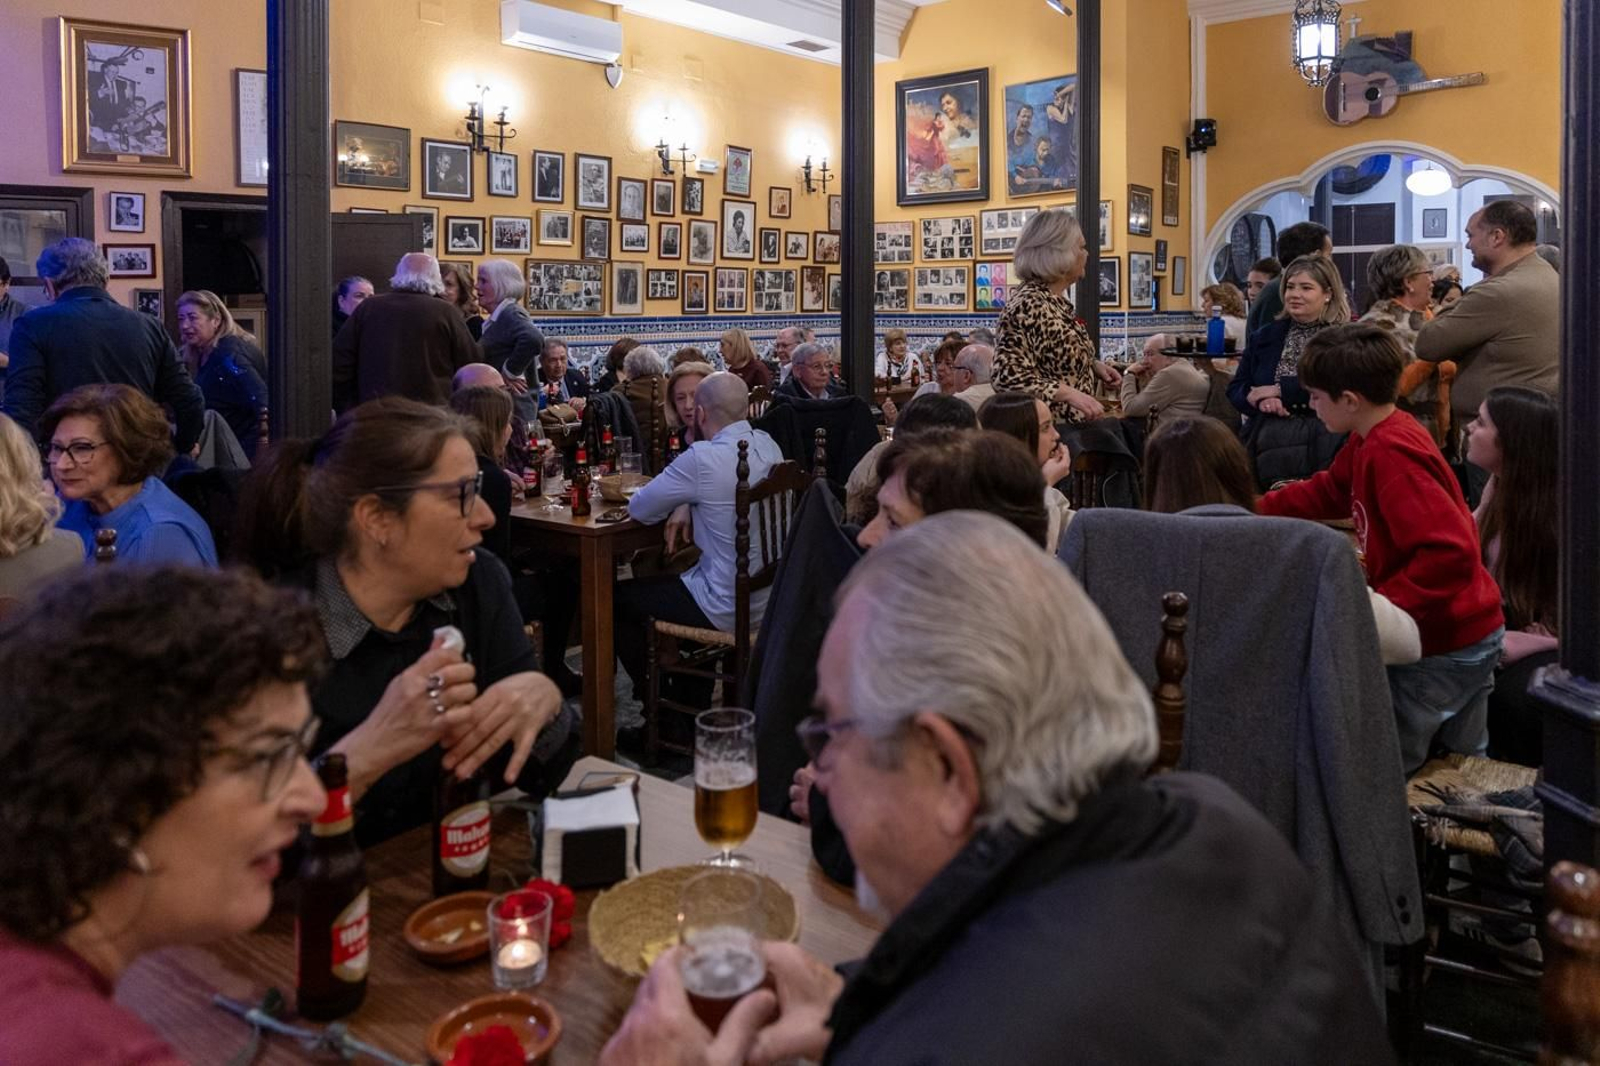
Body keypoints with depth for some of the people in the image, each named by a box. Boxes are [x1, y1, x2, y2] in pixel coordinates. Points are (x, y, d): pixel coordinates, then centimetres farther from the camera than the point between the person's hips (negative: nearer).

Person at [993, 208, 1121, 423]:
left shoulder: (1057, 300, 9)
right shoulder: (1027, 305, -20)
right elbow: (1007, 377, -26)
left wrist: (1093, 365, 7)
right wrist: (1068, 393, -30)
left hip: (1071, 424, 9)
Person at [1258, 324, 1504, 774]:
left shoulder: (1391, 455, -28)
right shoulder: (1374, 436, 2)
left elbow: (1450, 553, -35)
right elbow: (1328, 491, 19)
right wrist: (1254, 509, 13)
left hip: (1445, 646, -10)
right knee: (1465, 765, 25)